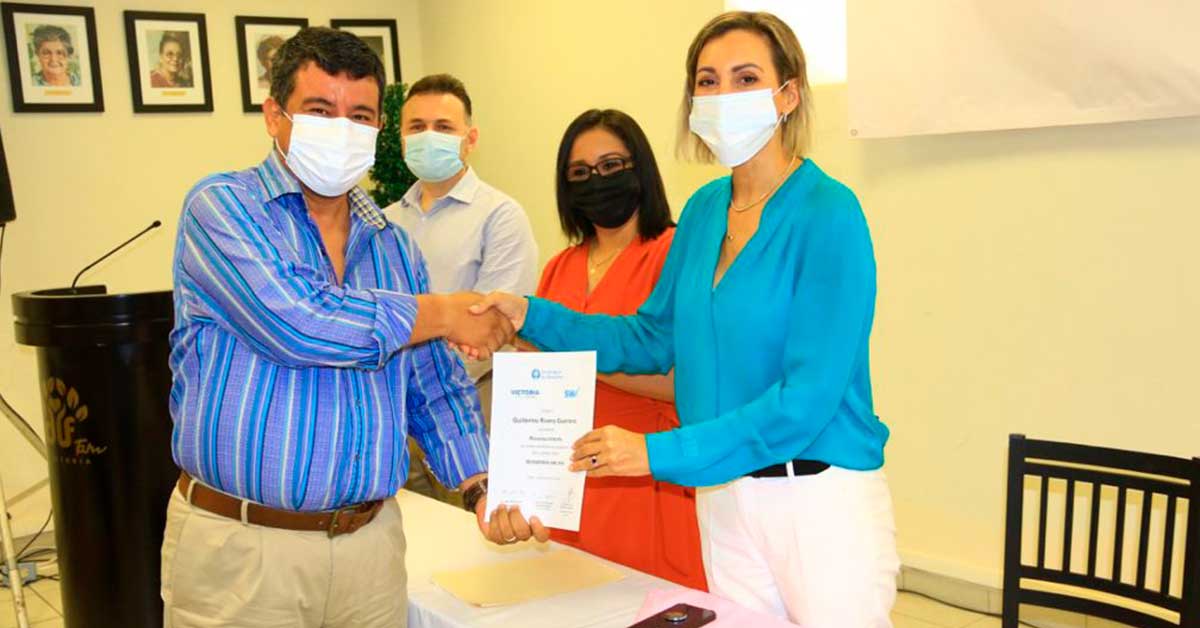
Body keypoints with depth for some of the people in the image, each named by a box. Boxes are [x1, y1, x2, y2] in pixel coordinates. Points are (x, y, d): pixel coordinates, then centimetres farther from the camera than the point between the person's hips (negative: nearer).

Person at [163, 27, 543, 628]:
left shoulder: (393, 245, 8)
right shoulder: (222, 206, -8)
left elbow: (437, 388, 11)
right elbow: (298, 325, -23)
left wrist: (482, 486, -5)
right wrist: (447, 315, -11)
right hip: (240, 542, -4)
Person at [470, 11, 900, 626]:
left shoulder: (827, 213, -16)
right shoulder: (704, 209, 5)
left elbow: (810, 394, -22)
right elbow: (653, 338, 11)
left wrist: (660, 453, -24)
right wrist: (530, 316, -1)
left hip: (823, 504, -6)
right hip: (723, 499, 6)